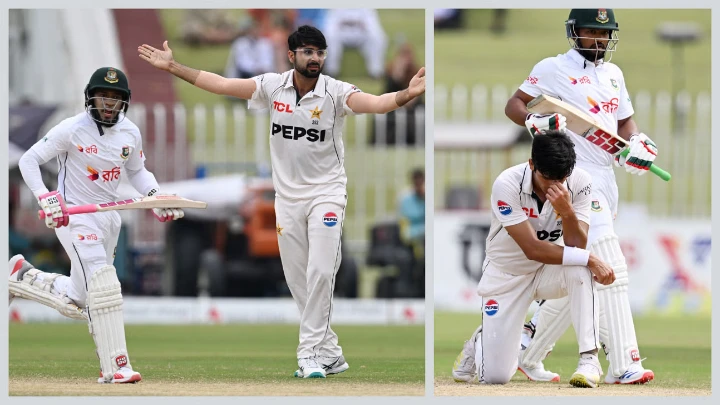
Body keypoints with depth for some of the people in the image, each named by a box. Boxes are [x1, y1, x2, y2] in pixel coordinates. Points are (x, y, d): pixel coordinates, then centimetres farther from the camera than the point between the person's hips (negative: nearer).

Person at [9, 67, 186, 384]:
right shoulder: (72, 129, -14)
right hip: (73, 215, -6)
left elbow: (137, 172, 18)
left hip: (108, 217, 6)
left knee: (77, 304, 9)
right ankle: (115, 367, -21)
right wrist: (46, 198, -25)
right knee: (103, 284, -22)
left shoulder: (131, 134, 2)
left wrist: (156, 197, -1)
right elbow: (28, 160, -10)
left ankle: (24, 277, 32)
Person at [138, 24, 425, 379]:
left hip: (326, 192, -4)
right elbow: (220, 85, 1)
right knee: (297, 280, 6)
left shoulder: (335, 92, -13)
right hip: (287, 196, 4)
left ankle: (311, 352, -14)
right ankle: (330, 353, 16)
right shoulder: (272, 86, -2)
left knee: (320, 271, -18)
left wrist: (408, 94, -49)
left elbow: (376, 104, -29)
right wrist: (173, 67, -3)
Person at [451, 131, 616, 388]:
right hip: (507, 276, -2)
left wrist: (567, 211, -40)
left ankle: (589, 359, -27)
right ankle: (480, 343, 30)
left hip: (549, 271, 2)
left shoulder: (579, 182, -17)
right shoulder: (507, 185, -27)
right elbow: (532, 249, -30)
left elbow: (577, 247, -22)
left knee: (581, 270, -34)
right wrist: (590, 259, -35)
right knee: (495, 375, -7)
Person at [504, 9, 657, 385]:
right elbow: (513, 106, -3)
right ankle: (624, 366, -20)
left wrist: (636, 143, 3)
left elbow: (625, 121, 24)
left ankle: (529, 353, 23)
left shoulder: (613, 73, 18)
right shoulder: (554, 69, -3)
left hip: (607, 180, 8)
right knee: (611, 270, -17)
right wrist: (536, 121, -23)